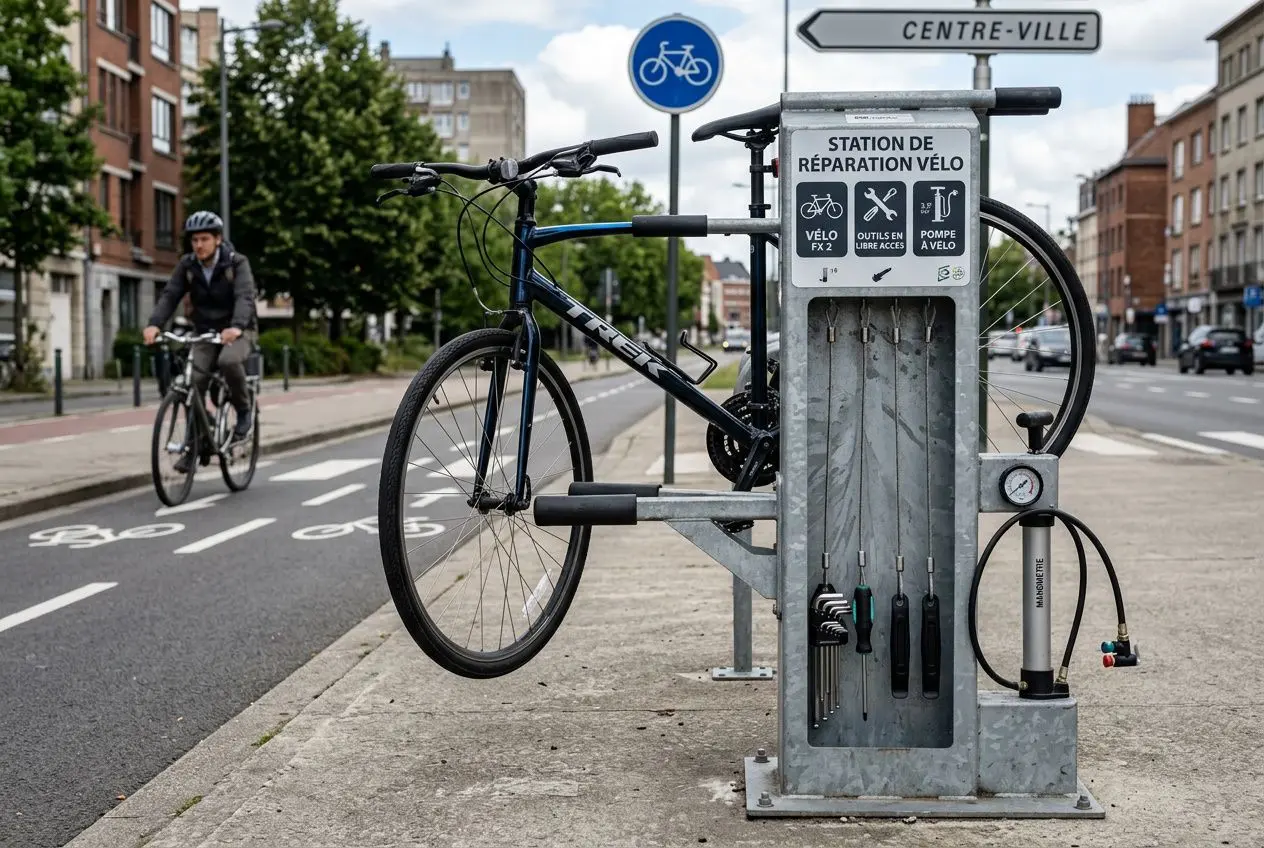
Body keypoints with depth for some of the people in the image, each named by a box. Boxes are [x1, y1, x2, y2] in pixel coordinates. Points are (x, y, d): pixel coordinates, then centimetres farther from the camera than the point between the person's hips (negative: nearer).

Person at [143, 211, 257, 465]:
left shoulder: (237, 263, -14)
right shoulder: (187, 265, -4)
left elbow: (245, 297, -29)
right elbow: (170, 295, -13)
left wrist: (236, 326, -49)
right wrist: (154, 324, -33)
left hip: (237, 331, -4)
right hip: (205, 333, 4)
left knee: (228, 361, -35)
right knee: (194, 382, -14)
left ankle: (243, 410, -10)